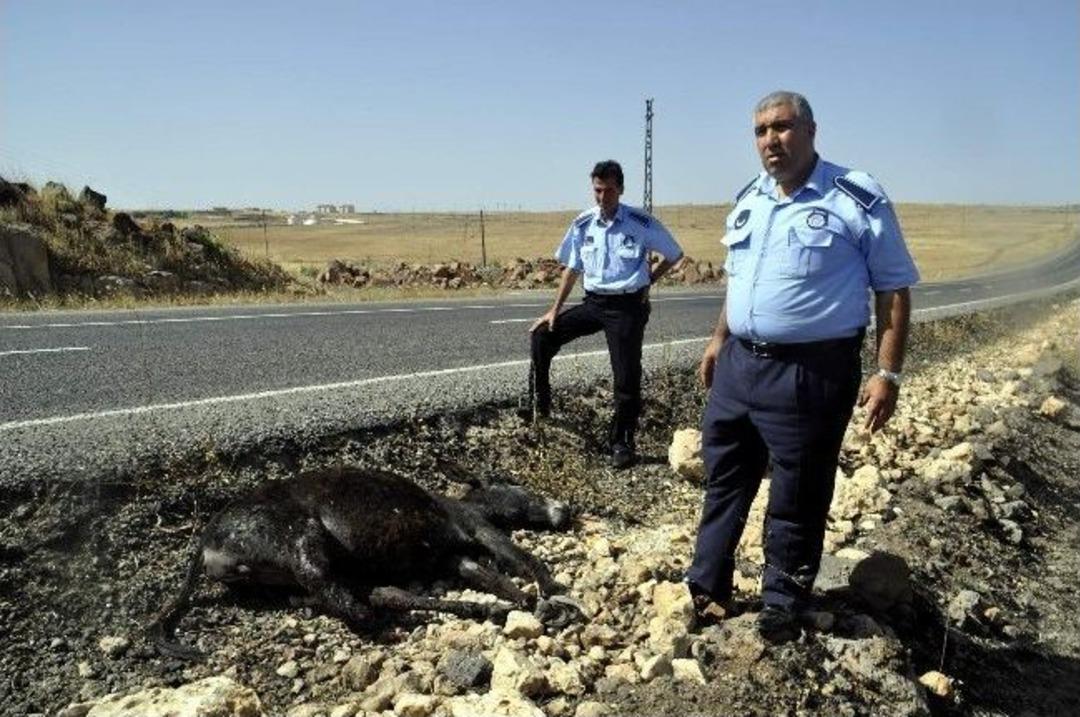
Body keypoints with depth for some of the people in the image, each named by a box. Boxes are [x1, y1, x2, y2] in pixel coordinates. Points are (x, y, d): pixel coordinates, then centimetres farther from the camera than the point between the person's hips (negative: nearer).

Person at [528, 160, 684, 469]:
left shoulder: (641, 224, -9)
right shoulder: (582, 224, 1)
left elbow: (674, 254, 6)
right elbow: (571, 268, 11)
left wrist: (648, 280, 3)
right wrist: (555, 310, 8)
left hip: (628, 307, -4)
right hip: (593, 302, 4)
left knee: (627, 378, -4)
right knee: (542, 336, -4)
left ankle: (621, 443, 13)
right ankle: (539, 405, 12)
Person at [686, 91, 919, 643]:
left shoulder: (858, 200, -10)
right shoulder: (748, 199, 11)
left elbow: (893, 289, -8)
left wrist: (887, 374, -13)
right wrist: (719, 339, 19)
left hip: (811, 373, -6)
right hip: (739, 364, 7)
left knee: (797, 499, 7)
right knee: (723, 478, 16)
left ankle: (783, 606, 26)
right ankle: (707, 586, 33)